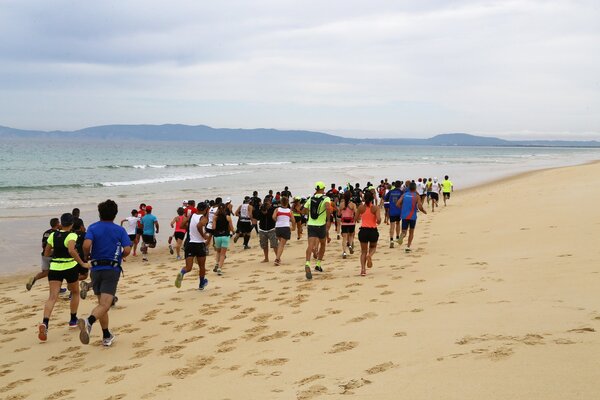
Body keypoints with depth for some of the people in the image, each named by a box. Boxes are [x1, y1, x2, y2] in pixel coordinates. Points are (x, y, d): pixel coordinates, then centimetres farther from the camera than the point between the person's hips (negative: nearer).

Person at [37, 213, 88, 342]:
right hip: (70, 267, -3)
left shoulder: (53, 235, 5)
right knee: (75, 293, 23)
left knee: (52, 297, -7)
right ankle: (73, 320, 30)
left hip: (54, 268, 3)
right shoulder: (72, 235, -11)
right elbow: (71, 251, -29)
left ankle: (45, 323, -29)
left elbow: (46, 253, 13)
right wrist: (82, 263, -23)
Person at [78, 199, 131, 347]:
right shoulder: (120, 230, 2)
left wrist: (87, 256, 4)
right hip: (112, 269, -2)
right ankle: (89, 321, -42)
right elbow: (127, 250, -9)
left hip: (96, 269, 2)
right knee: (104, 305, -12)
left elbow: (86, 245, -16)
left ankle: (107, 336, 22)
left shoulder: (93, 228, 2)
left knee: (102, 303, 17)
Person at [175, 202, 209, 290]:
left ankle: (182, 273, -33)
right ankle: (201, 284, 33)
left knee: (188, 267, 0)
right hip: (200, 244, -3)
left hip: (189, 244, 3)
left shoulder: (191, 216, 6)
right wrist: (204, 235, -17)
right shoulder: (204, 218, -10)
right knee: (202, 266, 18)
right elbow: (199, 225, -31)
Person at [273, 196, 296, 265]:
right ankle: (277, 259, -18)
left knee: (280, 243, 25)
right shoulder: (289, 211, 7)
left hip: (278, 228, 2)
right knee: (282, 244, -3)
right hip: (286, 228, -2)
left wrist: (277, 221, 9)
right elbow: (293, 221, 8)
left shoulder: (277, 209, 4)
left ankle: (277, 257, 23)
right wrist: (294, 227, 27)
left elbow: (273, 217, -12)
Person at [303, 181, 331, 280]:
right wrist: (328, 220, -16)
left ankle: (307, 264, -37)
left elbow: (305, 211, 16)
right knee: (323, 244, 22)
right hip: (321, 225, -2)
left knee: (310, 245, -13)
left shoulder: (310, 198, 8)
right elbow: (328, 207, -25)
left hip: (311, 225, 2)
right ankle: (318, 265, 25)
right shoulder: (325, 198, -5)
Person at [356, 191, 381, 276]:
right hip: (373, 231, -1)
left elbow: (356, 219, 6)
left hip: (363, 230, 1)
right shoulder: (376, 208, -7)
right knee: (373, 247, 26)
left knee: (363, 251, 13)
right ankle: (370, 255, -8)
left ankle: (363, 269, -1)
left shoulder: (361, 207, -1)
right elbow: (378, 220, -17)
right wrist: (378, 222, 5)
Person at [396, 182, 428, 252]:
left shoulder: (404, 195, 6)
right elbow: (420, 207, -12)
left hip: (404, 216, 2)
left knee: (404, 231, 7)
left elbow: (398, 204, 1)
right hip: (412, 216, -2)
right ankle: (408, 247, 10)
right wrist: (424, 211, 8)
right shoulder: (417, 196, -4)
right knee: (411, 232, 16)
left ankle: (402, 235, -29)